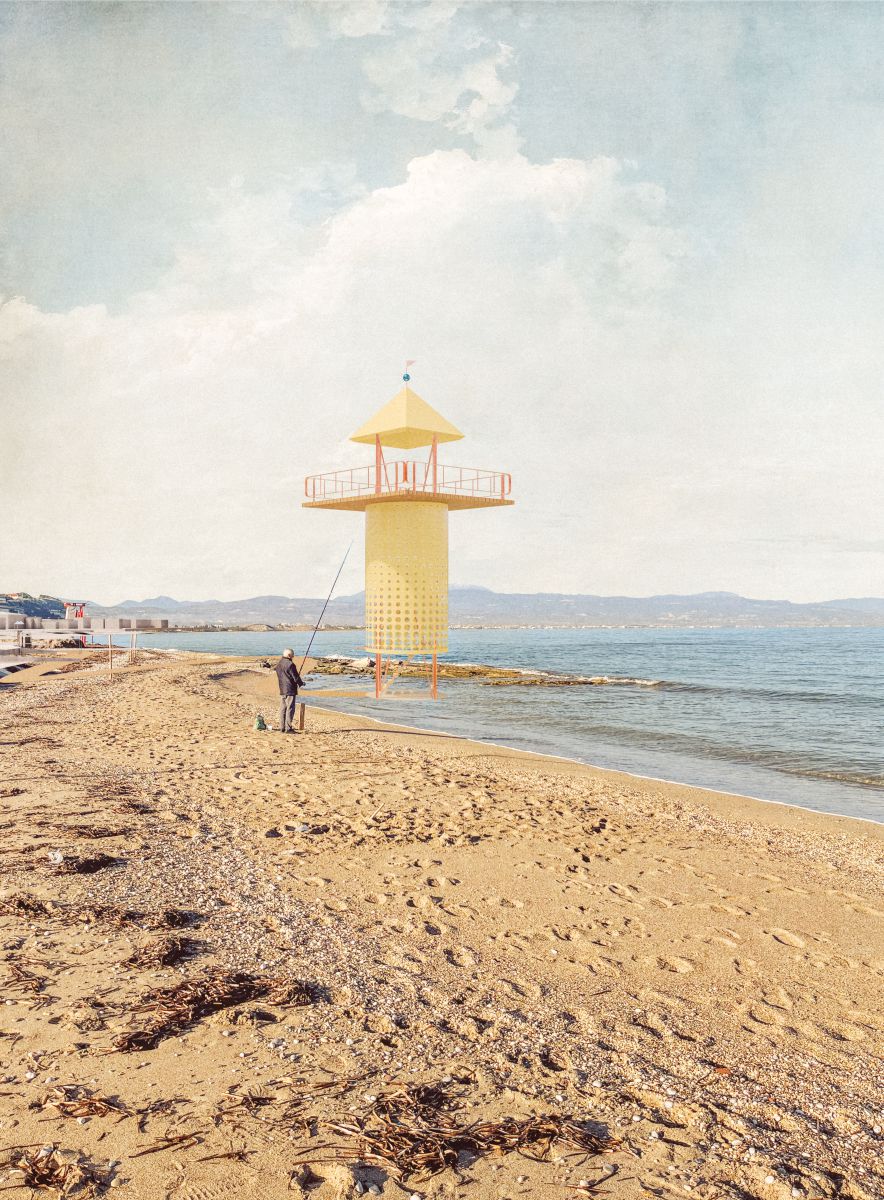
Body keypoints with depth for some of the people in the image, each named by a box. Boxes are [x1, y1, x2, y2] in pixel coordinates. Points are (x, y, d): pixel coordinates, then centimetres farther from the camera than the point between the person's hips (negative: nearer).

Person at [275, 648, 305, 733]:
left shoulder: (278, 664, 12)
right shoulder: (290, 664, -15)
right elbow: (296, 677, -14)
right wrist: (301, 683, 7)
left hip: (282, 690, 8)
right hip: (290, 690, -8)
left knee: (282, 709, 10)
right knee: (290, 709, -4)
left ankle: (282, 728, 12)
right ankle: (288, 728, -5)